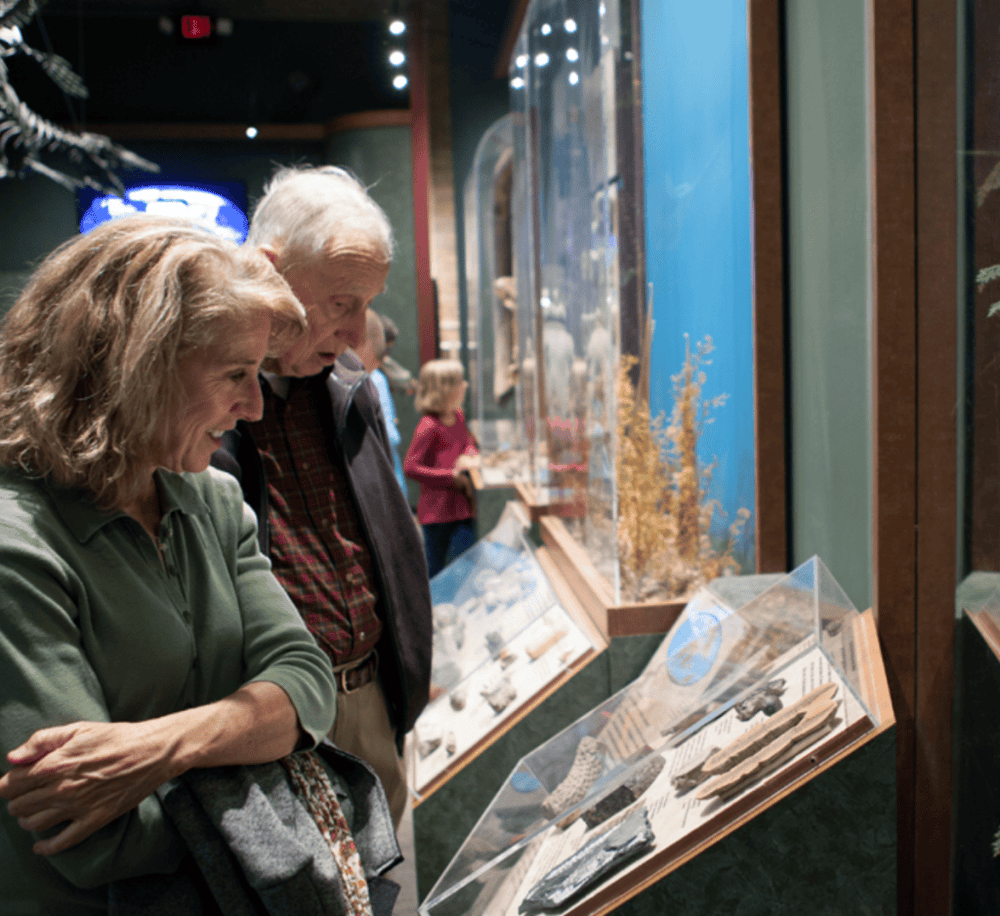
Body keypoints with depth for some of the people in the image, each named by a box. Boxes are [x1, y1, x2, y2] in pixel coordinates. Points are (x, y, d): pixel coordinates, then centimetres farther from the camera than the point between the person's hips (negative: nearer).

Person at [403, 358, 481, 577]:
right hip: (437, 511, -7)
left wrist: (470, 456, -1)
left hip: (462, 508, 7)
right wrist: (452, 476, -17)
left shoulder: (458, 416, 6)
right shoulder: (429, 426, -18)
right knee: (434, 569, 6)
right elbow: (410, 467, -18)